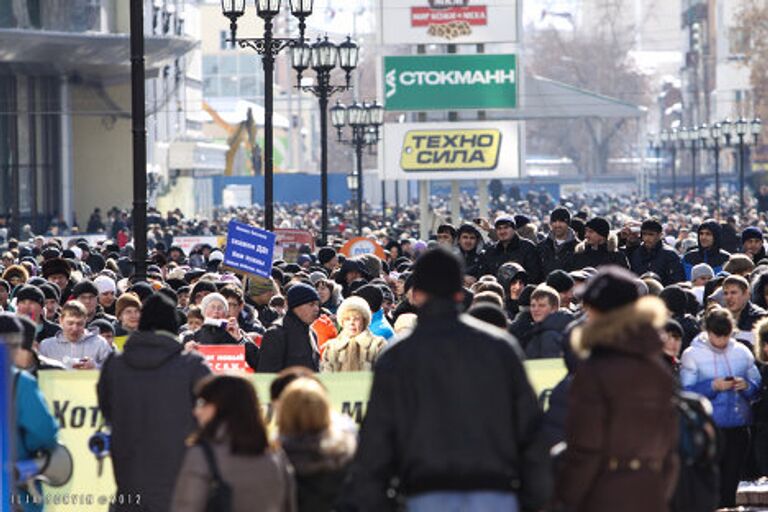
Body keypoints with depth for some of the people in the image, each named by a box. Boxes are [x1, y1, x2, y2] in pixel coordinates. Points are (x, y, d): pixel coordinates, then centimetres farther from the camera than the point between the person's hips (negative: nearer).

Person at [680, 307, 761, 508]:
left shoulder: (742, 352, 7)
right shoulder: (692, 354, -2)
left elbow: (758, 385, 11)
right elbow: (686, 392, -8)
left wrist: (746, 385, -11)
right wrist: (713, 387, -20)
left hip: (739, 425, 3)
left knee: (731, 482, 9)